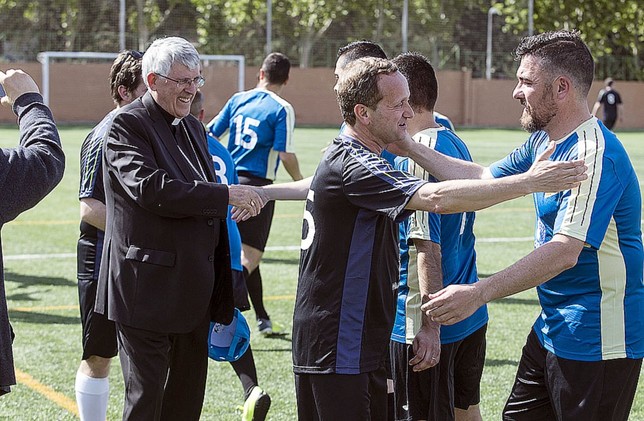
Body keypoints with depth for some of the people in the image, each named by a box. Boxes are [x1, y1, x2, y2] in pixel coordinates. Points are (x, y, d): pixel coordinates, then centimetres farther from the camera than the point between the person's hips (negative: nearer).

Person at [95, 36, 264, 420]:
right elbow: (151, 189, -25)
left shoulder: (194, 128, 17)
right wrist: (226, 194, -22)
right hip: (149, 291, -8)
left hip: (194, 293, 8)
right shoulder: (128, 125, -9)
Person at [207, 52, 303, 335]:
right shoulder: (282, 109, -9)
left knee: (246, 254, 17)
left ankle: (262, 319, 26)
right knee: (250, 257, -6)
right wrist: (300, 183, 4)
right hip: (258, 185, -6)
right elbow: (285, 154, -13)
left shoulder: (238, 100, 7)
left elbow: (210, 134, 9)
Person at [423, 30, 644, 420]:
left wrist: (479, 293, -39)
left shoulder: (595, 154, -24)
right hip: (552, 330, 10)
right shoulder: (544, 142, 8)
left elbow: (564, 252, -33)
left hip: (597, 344, -10)